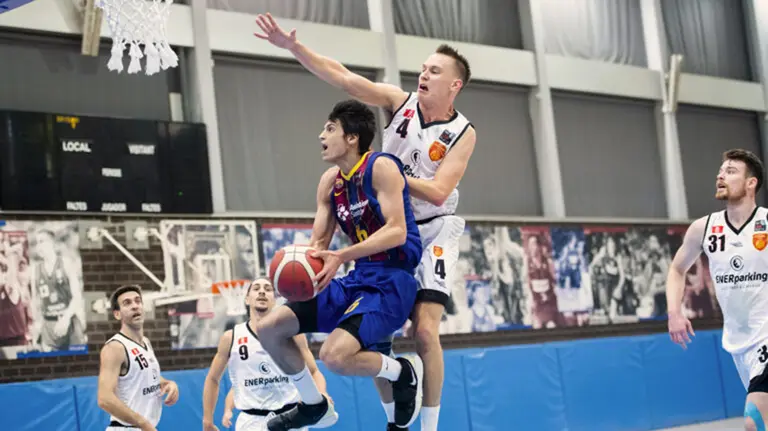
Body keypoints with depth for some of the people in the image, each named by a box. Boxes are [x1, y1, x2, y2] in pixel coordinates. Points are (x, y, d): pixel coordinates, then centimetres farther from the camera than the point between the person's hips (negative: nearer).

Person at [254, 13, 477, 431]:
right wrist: (292, 46, -21)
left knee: (425, 329, -17)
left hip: (434, 229, -3)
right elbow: (340, 75, -11)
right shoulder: (400, 101, -4)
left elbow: (438, 192, -20)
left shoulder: (463, 133, -11)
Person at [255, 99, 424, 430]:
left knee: (334, 356, -29)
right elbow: (318, 242, 11)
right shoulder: (330, 182, 9)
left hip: (391, 281, -8)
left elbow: (397, 231, -23)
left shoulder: (381, 167, -14)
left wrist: (341, 257, -32)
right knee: (269, 328, 5)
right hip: (358, 279, 9)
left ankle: (403, 372, 1)